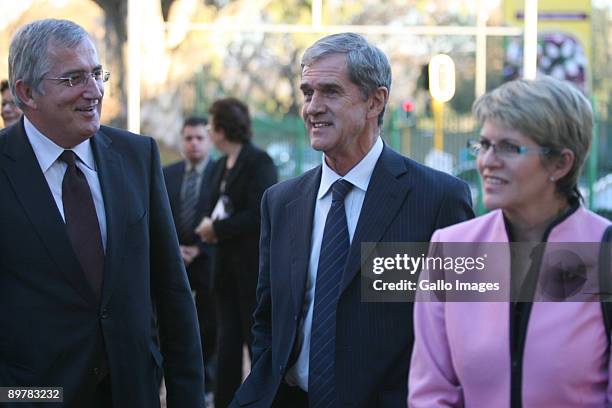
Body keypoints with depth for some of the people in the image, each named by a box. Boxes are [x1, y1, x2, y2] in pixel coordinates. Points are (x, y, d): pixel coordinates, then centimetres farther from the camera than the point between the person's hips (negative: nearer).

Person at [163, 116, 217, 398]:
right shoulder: (168, 174, 10)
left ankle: (205, 384, 14)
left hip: (208, 260, -3)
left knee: (208, 325, 3)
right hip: (174, 260, 3)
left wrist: (200, 249, -11)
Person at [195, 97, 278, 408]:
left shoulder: (259, 162, -11)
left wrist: (218, 228, -14)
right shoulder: (221, 166, 14)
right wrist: (209, 226, -3)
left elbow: (258, 214, -19)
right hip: (227, 264, 8)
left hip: (254, 264, -8)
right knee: (228, 342, 9)